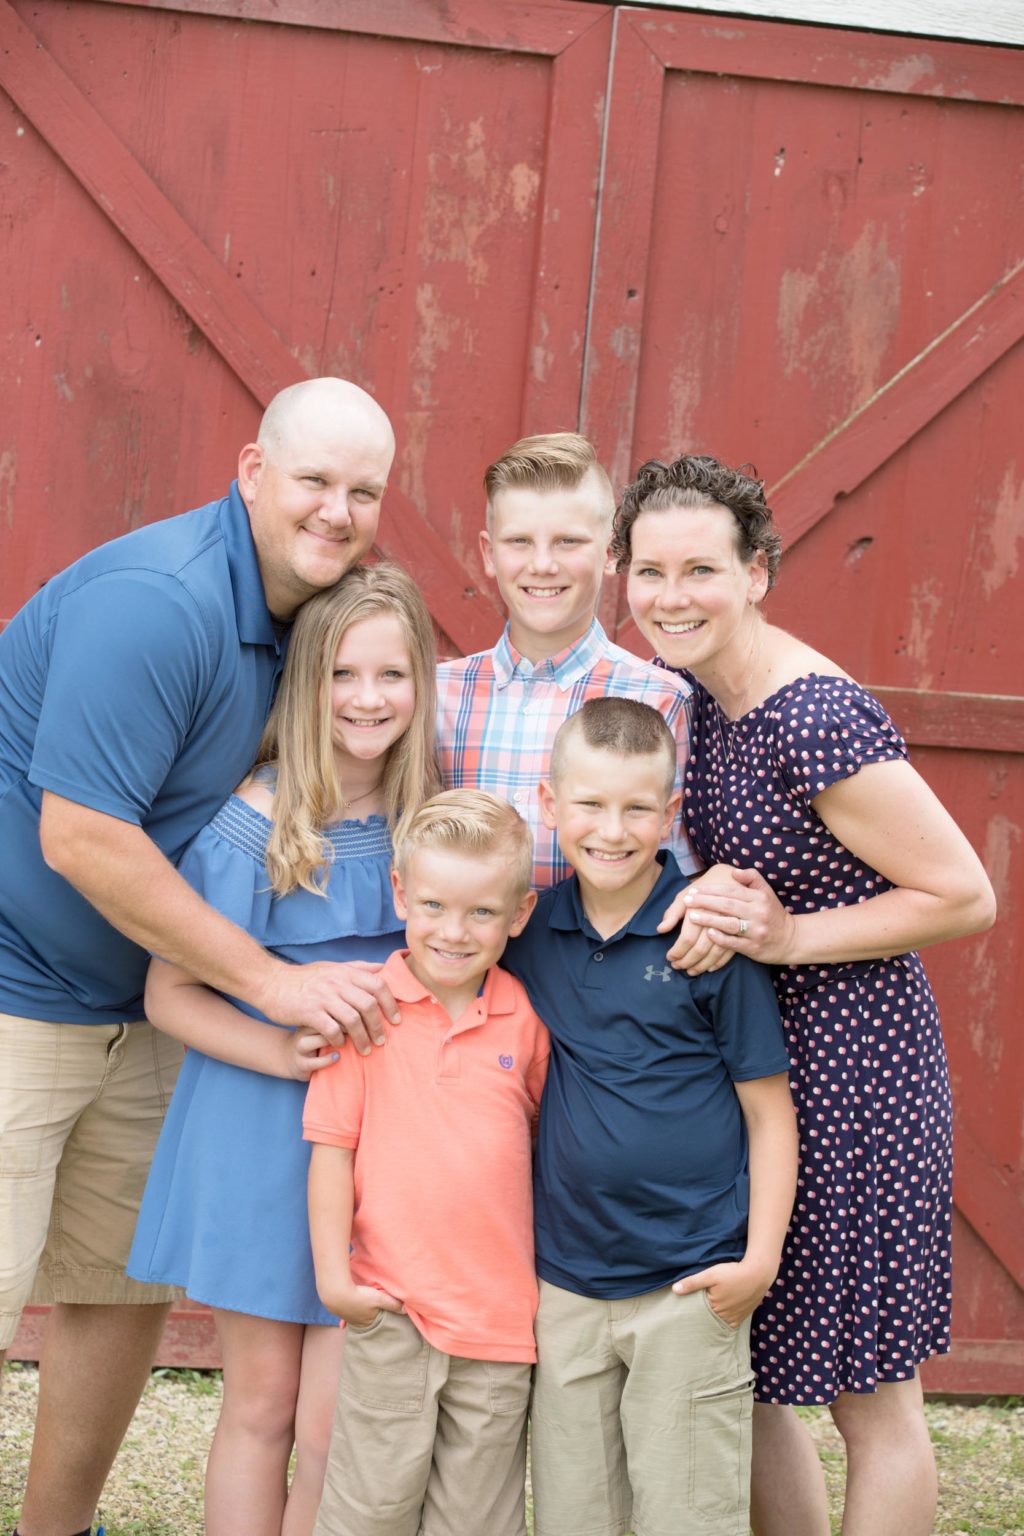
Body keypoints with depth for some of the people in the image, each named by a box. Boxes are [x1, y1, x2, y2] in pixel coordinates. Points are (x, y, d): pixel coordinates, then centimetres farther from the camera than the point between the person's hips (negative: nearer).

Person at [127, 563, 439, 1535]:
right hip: (259, 1136, -3)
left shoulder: (425, 821, 2)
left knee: (336, 1426, 0)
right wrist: (279, 1050, -21)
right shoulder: (253, 826, -10)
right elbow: (169, 993, -8)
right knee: (261, 1406, 7)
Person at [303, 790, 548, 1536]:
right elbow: (331, 1145, -4)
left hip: (499, 1308, 2)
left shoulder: (526, 1017, 1)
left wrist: (554, 1276, 10)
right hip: (391, 1306, -2)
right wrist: (334, 1275, -6)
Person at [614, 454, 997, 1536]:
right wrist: (714, 902, -3)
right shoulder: (687, 690, 4)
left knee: (869, 1398, 5)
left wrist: (789, 936, -21)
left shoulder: (818, 720, -22)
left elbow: (966, 897, -18)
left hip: (847, 1074, -9)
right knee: (740, 1377, 16)